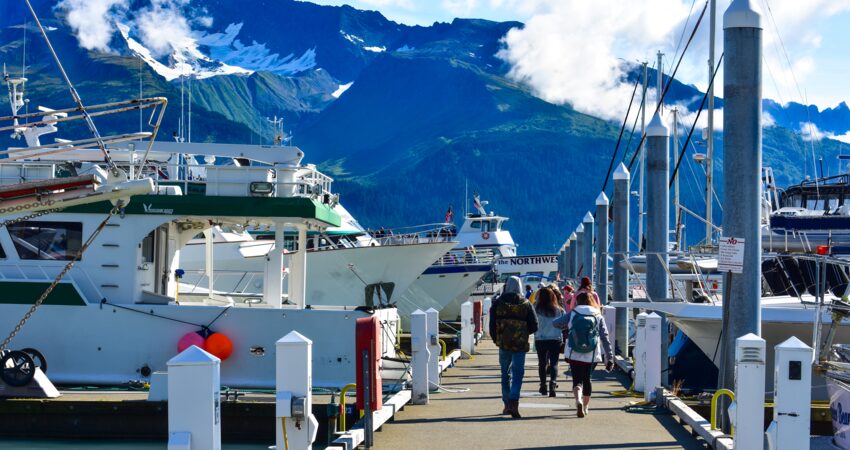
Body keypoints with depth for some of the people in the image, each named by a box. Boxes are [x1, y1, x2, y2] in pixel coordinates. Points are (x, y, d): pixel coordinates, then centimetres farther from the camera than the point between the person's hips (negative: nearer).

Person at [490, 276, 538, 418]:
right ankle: (514, 403, -18)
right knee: (518, 373, 0)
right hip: (520, 345, -1)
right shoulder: (526, 304, -2)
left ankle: (507, 404, 20)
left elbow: (492, 325, 0)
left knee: (506, 373, 15)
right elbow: (534, 326, -1)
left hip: (503, 344, 1)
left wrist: (496, 340, 14)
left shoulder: (498, 303, -1)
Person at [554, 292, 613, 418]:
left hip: (574, 355, -2)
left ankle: (578, 400, -28)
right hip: (592, 356, 2)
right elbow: (605, 338, -2)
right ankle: (585, 407, 27)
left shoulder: (572, 315, 0)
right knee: (587, 379, 19)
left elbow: (555, 323, 9)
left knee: (577, 379, 0)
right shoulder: (598, 317, 2)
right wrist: (609, 358, -1)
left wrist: (567, 326, 29)